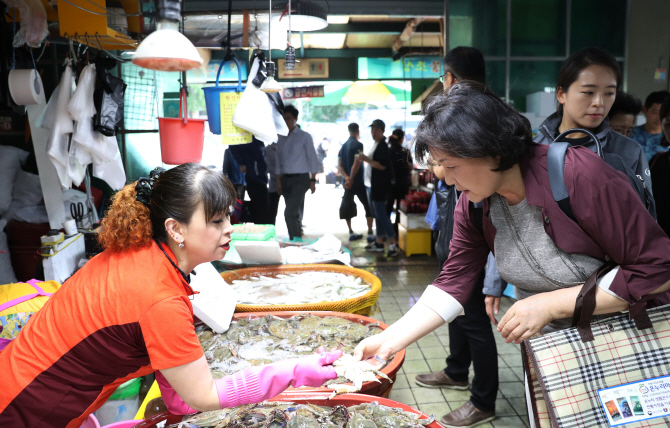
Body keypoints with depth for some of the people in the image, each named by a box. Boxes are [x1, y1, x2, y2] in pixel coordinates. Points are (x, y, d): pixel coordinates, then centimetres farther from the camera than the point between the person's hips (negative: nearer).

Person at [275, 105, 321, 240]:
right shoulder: (282, 138, 12)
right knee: (295, 213, 12)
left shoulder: (304, 136, -1)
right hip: (286, 179, 5)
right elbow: (278, 161, 13)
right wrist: (279, 181, 6)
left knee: (289, 212, -17)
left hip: (301, 179, -5)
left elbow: (312, 159, -3)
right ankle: (298, 237, 24)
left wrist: (313, 180, -8)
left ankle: (295, 240, -11)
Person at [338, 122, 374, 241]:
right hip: (358, 182, -7)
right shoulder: (358, 144, -10)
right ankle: (370, 233, 1)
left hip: (348, 182, 7)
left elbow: (339, 166, 4)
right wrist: (351, 178, -15)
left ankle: (351, 232, 13)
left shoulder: (343, 146, 12)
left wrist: (346, 177, -8)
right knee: (368, 207, 3)